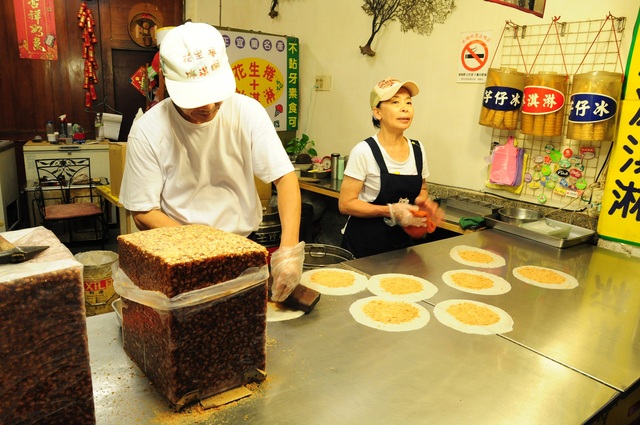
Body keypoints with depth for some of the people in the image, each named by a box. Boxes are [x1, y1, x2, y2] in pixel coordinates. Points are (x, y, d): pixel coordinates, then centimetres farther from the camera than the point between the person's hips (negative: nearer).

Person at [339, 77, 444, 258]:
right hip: (364, 245, -5)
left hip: (402, 242, 5)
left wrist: (423, 202, -6)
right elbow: (346, 204, -15)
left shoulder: (418, 149, 1)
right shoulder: (364, 151, -16)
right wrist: (391, 211, -23)